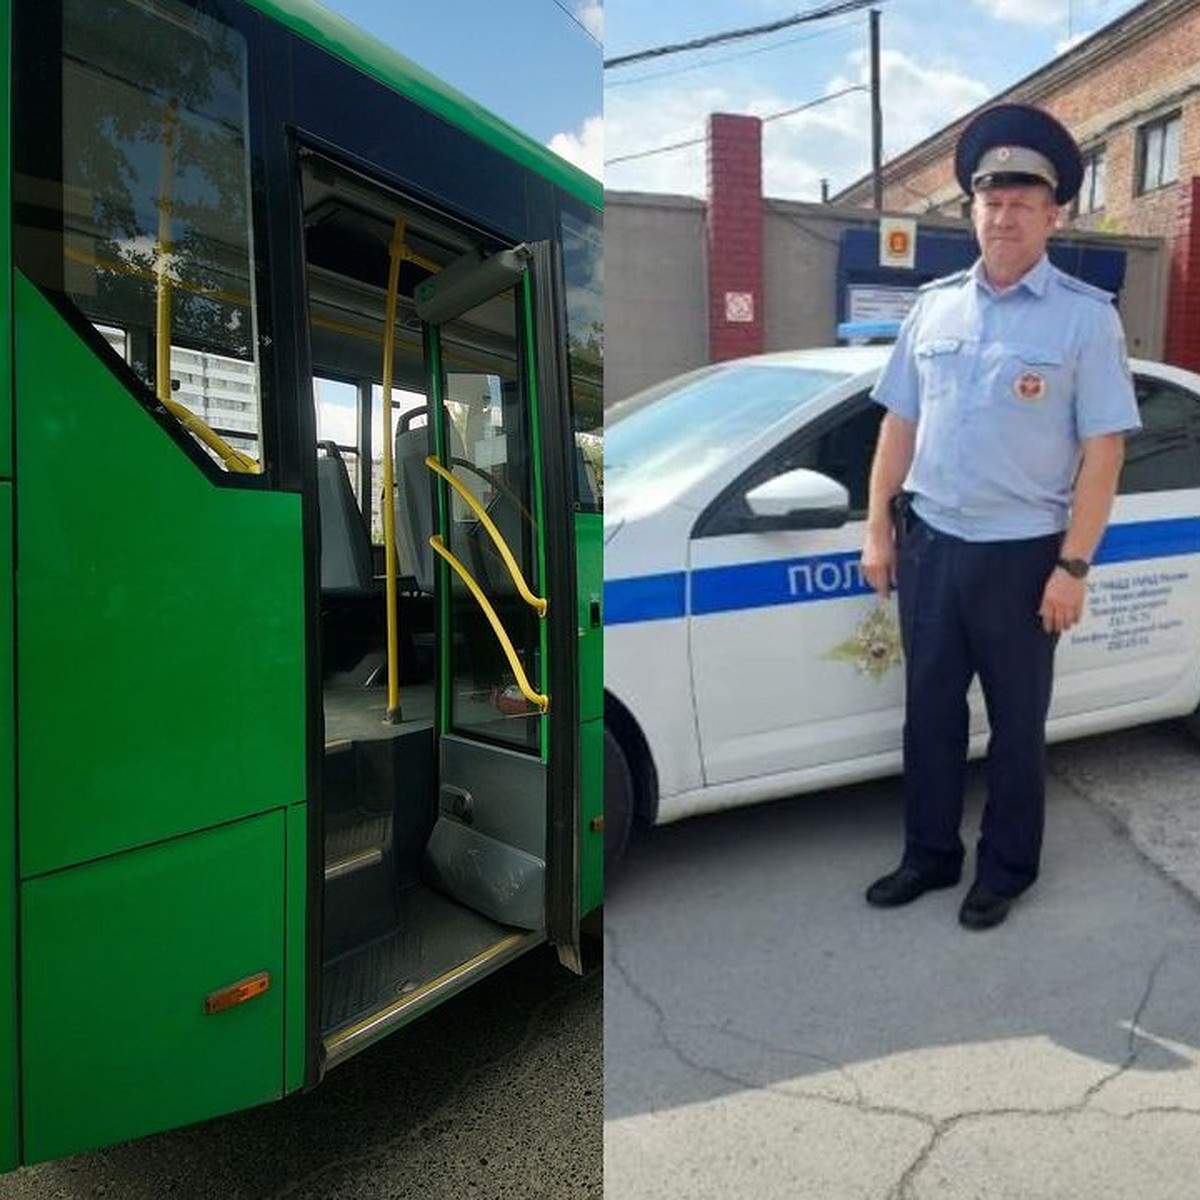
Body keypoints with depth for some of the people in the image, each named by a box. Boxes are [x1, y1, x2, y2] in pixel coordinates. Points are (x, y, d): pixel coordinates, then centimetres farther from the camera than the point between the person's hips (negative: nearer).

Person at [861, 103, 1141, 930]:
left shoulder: (1086, 316, -5)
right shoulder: (935, 305, 7)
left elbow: (1103, 450, -8)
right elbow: (901, 424, 9)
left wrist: (1073, 566, -14)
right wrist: (879, 529, 5)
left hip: (1021, 554, -4)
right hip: (930, 543, 4)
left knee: (1016, 721, 11)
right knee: (930, 710, 13)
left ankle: (1006, 869, 31)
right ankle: (930, 855, 32)